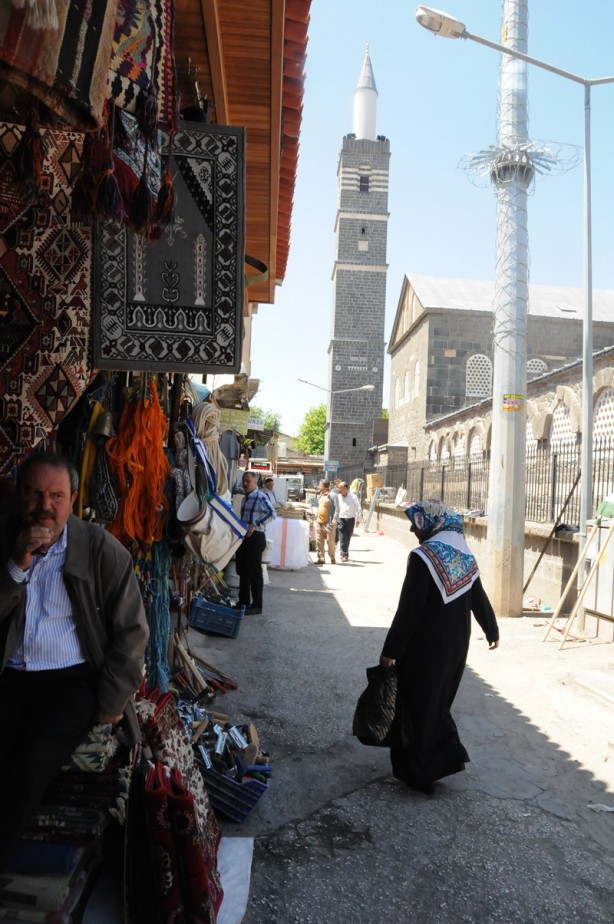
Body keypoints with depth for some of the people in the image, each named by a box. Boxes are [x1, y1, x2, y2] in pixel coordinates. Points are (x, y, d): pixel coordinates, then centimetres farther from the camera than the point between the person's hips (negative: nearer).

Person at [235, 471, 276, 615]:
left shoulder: (260, 497, -12)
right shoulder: (245, 499, 15)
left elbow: (272, 514, -25)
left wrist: (255, 525, -26)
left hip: (255, 537, -8)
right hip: (244, 537, 9)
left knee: (254, 572, -3)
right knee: (242, 571, 13)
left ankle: (257, 605, 5)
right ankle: (244, 602, 25)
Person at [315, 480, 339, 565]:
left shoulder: (333, 495, -7)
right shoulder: (320, 496, 17)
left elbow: (337, 508, -12)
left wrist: (335, 519, -22)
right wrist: (316, 517, 19)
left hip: (328, 523, -7)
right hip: (319, 522, 7)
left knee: (330, 541, -3)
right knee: (319, 541, 5)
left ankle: (332, 558, 10)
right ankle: (321, 558, 11)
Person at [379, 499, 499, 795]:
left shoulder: (423, 557, -20)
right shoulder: (465, 555, 3)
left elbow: (408, 609, -21)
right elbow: (479, 599, 12)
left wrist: (390, 650, -14)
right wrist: (492, 632, 27)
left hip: (424, 648, -7)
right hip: (456, 646, 7)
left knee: (418, 706, 9)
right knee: (437, 702, 24)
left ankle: (419, 772, 19)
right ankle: (449, 755, 26)